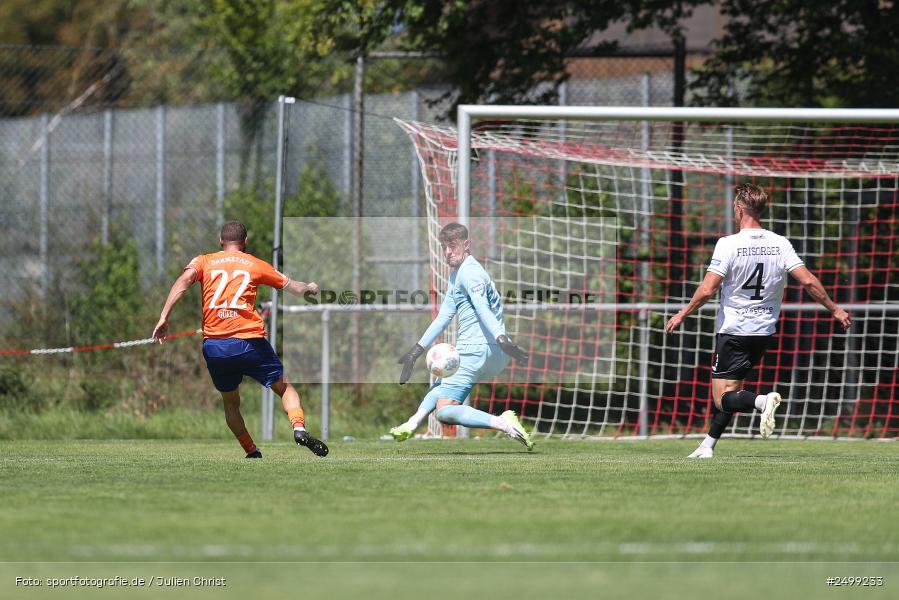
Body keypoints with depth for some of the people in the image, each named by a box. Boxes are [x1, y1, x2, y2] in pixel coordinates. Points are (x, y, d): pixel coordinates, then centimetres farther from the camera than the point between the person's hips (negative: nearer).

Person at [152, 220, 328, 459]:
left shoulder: (204, 261, 11)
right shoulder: (256, 265, 12)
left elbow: (183, 281, -8)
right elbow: (292, 286, 22)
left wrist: (164, 318, -12)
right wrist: (310, 287, 44)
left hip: (214, 345, 1)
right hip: (250, 340, -1)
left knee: (230, 402, 19)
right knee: (284, 388, 12)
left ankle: (252, 453, 14)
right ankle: (299, 428, -13)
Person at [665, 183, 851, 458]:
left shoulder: (729, 244, -13)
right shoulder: (780, 244, -2)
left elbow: (707, 289, -18)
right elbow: (808, 281, -6)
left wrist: (682, 314, -4)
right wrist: (834, 309, 5)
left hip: (732, 329, -6)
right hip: (764, 330, 6)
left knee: (723, 399, -5)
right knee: (730, 389, 21)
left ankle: (762, 401, -33)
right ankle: (708, 445, 23)